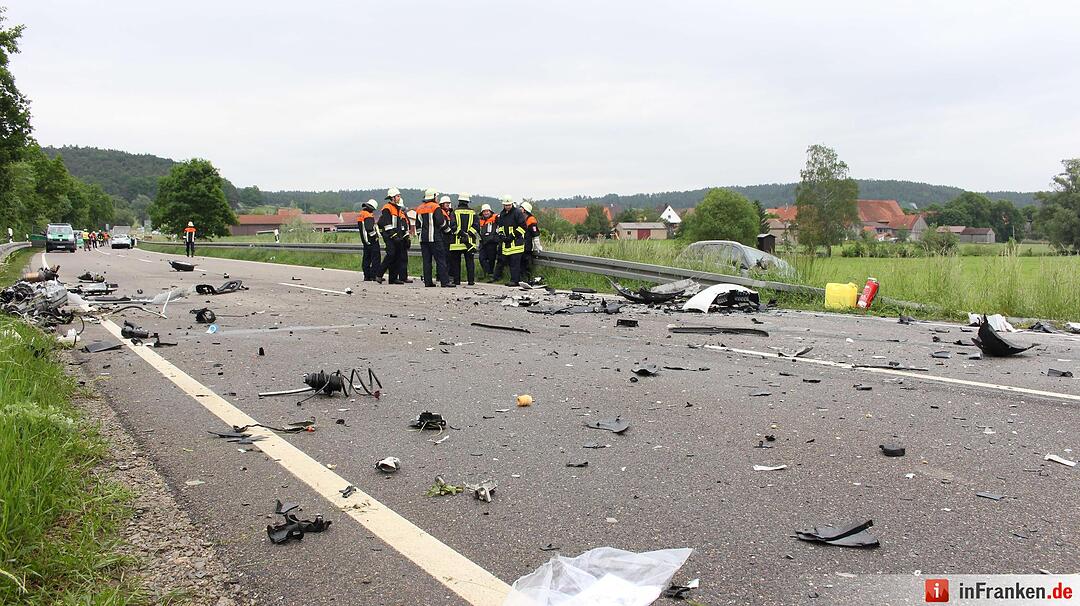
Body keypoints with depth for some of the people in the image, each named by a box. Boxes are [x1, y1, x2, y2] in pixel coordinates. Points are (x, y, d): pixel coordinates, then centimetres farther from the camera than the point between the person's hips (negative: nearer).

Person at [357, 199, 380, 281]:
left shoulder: (360, 215, 14)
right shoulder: (368, 216, -16)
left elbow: (359, 227, 21)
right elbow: (370, 228, -27)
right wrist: (376, 235, -13)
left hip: (365, 240, 9)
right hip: (372, 240, -9)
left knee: (367, 258, 12)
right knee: (376, 258, -5)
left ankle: (366, 276, 14)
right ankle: (374, 276, -9)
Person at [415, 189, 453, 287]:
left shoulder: (419, 208, 14)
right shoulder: (435, 207, -7)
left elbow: (418, 225, 19)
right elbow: (441, 222, -12)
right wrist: (448, 230, 3)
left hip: (423, 238, 6)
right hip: (435, 238, -6)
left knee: (426, 260, 8)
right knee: (440, 260, -6)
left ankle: (427, 281, 7)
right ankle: (444, 282, -9)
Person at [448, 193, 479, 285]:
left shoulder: (454, 212, -2)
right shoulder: (473, 212, 4)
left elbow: (453, 226, -12)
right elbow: (476, 226, -5)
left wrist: (461, 233, -9)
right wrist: (468, 234, -7)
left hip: (456, 242, -1)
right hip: (470, 242, 1)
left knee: (455, 262, 7)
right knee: (470, 262, 6)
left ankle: (456, 280, 6)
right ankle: (471, 280, 3)